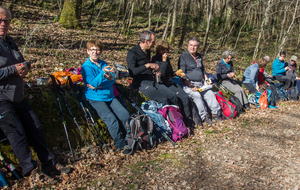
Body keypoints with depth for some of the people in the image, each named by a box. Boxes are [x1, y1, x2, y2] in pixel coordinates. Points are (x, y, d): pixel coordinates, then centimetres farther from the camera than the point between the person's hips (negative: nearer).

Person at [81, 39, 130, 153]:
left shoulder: (104, 64, 13)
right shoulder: (86, 67, -3)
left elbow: (112, 80, 0)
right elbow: (94, 82, -17)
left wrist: (99, 85, -16)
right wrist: (103, 73, -33)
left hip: (110, 97, 5)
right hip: (95, 99, -5)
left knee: (125, 115, -14)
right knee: (112, 120, -23)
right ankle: (120, 145, -10)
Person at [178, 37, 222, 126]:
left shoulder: (199, 57, 18)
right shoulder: (183, 57, -4)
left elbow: (203, 70, 29)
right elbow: (182, 74, -12)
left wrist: (206, 80, 12)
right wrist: (191, 86, -18)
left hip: (201, 83, 7)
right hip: (188, 84, -7)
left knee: (210, 93, -14)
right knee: (197, 95, -30)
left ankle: (216, 113, -11)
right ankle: (204, 116, -26)